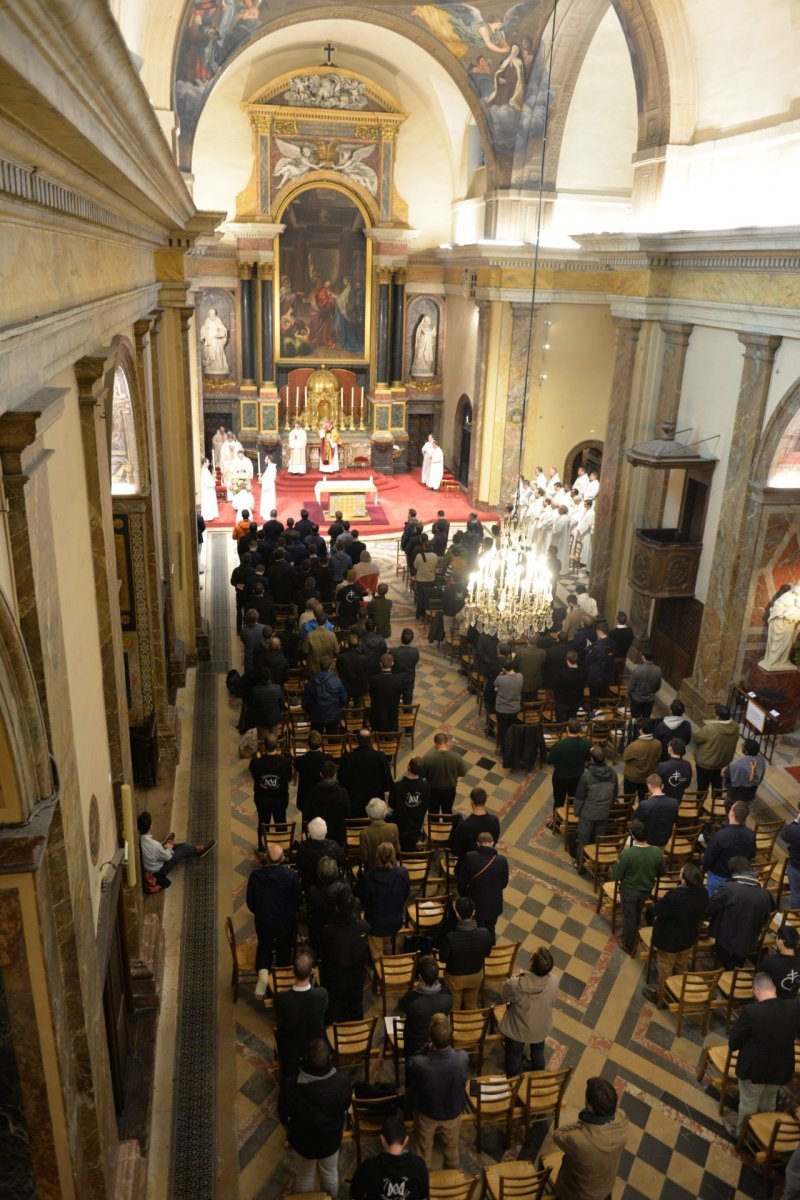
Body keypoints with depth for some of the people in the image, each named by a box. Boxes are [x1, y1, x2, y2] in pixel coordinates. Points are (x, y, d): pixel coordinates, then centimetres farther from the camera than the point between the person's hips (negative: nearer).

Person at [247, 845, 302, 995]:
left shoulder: (255, 875, -19)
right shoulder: (291, 875, -22)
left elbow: (250, 902, -6)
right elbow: (298, 900, -9)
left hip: (263, 921, 0)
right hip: (286, 922, 0)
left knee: (264, 947, 24)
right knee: (284, 949, 26)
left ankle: (263, 971, 0)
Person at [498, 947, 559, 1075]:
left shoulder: (516, 984, -40)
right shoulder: (554, 981, -32)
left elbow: (506, 997, -16)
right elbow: (552, 1002, -10)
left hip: (518, 1029, -2)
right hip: (541, 1028, 2)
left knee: (514, 1055, 30)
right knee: (538, 1052, 34)